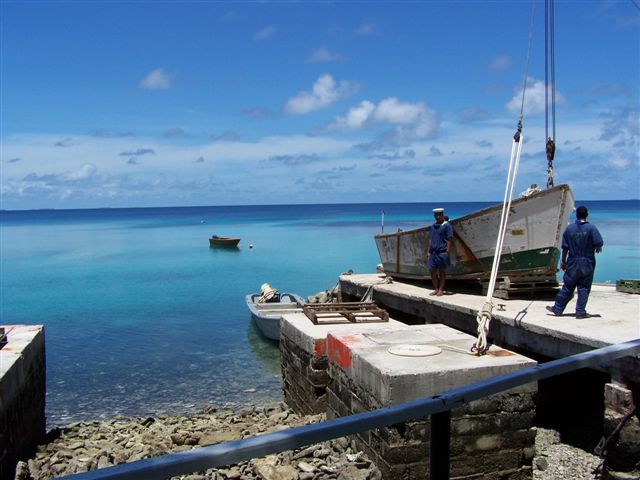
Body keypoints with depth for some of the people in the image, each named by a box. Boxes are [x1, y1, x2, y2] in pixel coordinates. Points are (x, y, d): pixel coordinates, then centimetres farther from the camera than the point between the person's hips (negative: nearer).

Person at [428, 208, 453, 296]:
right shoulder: (433, 226, 14)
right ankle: (436, 289, 17)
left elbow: (449, 240, -8)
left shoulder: (447, 225, -5)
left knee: (442, 272, 3)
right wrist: (429, 252, 13)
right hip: (433, 252, 6)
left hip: (442, 252, -6)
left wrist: (447, 252, -13)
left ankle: (441, 290, 9)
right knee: (433, 271, 6)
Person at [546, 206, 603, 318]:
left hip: (573, 262, 2)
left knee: (567, 287, 10)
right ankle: (580, 311, 8)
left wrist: (563, 261, 11)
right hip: (587, 263, -2)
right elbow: (599, 244, -12)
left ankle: (557, 308, 16)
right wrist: (597, 249, 11)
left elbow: (565, 247, 2)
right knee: (584, 288, 5)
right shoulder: (591, 228, -7)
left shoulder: (569, 228, 0)